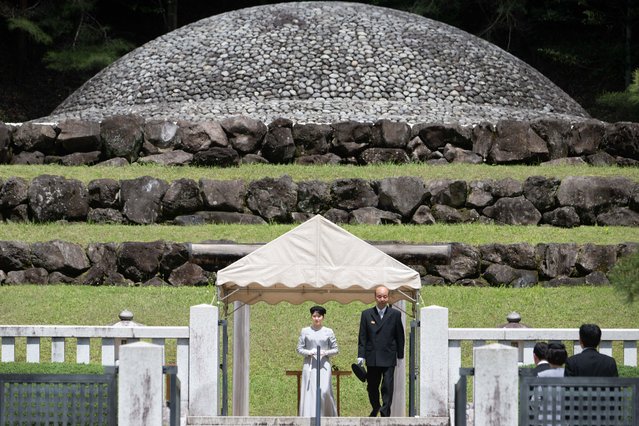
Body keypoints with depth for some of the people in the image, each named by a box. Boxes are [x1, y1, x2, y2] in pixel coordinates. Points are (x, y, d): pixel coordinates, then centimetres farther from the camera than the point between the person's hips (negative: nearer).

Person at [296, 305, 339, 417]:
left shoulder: (328, 332, 6)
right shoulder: (305, 331, 7)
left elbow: (335, 349, 8)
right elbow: (299, 349, 7)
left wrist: (325, 352, -10)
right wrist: (309, 352, -11)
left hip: (323, 365, -1)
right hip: (309, 365, 1)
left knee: (324, 391, -12)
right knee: (309, 392, -4)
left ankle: (328, 415, 7)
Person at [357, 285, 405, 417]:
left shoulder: (395, 314, 3)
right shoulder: (366, 314, 5)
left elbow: (400, 336, 7)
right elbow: (362, 337, 4)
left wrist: (400, 355, 5)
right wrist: (361, 356, -3)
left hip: (389, 358, -2)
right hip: (372, 358, 2)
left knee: (387, 386, -9)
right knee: (372, 386, 11)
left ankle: (385, 413, -6)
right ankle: (375, 407, 33)